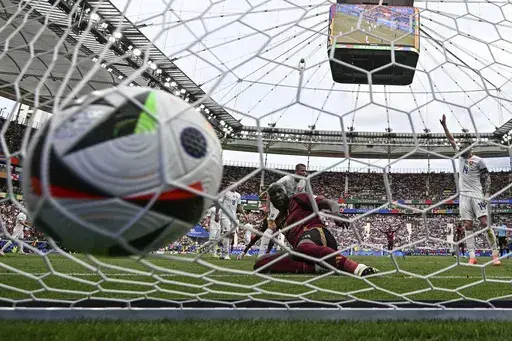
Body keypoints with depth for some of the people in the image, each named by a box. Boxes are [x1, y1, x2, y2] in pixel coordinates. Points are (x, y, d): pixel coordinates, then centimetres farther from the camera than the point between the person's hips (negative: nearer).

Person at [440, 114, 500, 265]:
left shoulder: (478, 160, -3)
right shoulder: (460, 154, 12)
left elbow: (487, 178, -3)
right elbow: (451, 140, 17)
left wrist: (486, 195, -13)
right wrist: (444, 125, 14)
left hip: (477, 194, -5)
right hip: (464, 195, 5)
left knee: (484, 223, -11)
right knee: (468, 225, -1)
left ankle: (495, 254, -4)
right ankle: (472, 257, -2)